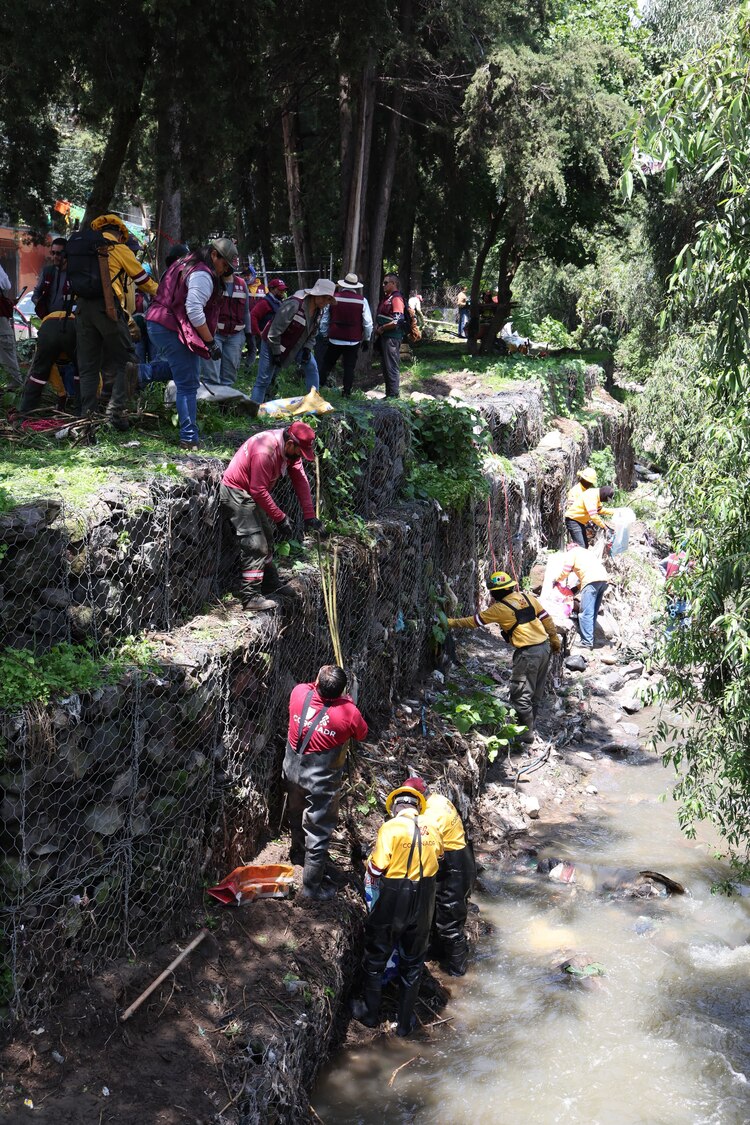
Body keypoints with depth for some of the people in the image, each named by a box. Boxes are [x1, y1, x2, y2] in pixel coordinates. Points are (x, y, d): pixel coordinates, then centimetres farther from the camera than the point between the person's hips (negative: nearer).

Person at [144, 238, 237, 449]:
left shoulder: (186, 265, 20)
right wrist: (211, 342, -19)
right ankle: (190, 438, -5)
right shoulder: (203, 275, -13)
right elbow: (194, 310, -22)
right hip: (173, 330, -10)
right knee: (188, 385, -6)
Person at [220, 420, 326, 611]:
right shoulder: (265, 451, -32)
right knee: (255, 544, -14)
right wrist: (280, 518, -24)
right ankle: (251, 597, -11)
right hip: (236, 493, -10)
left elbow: (300, 480, -4)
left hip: (252, 493, 10)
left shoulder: (291, 448, -5)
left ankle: (271, 585, 35)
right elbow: (259, 491, -30)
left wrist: (309, 516, -9)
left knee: (266, 538, 20)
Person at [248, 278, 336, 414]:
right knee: (263, 380, -7)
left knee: (312, 367, -3)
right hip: (272, 344, -7)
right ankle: (253, 409, 0)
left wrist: (307, 349, -8)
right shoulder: (294, 305, -31)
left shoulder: (319, 311, -5)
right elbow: (274, 331, -27)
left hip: (296, 345, 7)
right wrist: (276, 353, -22)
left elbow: (312, 334, 10)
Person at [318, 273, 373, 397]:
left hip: (334, 339, 1)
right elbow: (368, 323, -2)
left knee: (327, 364, 12)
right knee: (349, 367, 5)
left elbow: (325, 320, 4)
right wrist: (367, 339, 10)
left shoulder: (333, 299, -2)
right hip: (353, 340, -1)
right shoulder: (362, 301, -5)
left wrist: (325, 334, 16)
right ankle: (347, 392, 4)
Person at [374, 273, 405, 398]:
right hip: (384, 336, 10)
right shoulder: (386, 298, 16)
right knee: (386, 367, 14)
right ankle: (388, 394, 22)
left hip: (392, 337, -10)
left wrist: (382, 328, -14)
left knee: (391, 367, -6)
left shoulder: (396, 298, -14)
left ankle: (393, 395, -2)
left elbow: (398, 321, -22)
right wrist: (378, 328, 9)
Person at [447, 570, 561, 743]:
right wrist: (555, 638, 22)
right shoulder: (528, 597, 6)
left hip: (528, 653, -8)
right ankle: (529, 725, 26)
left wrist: (452, 622, 10)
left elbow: (475, 621, -2)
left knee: (520, 695, 1)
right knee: (536, 692, 16)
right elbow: (546, 617, 11)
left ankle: (527, 733, 4)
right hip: (545, 648, 8)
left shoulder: (500, 608, -11)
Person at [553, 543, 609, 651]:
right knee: (593, 612, 14)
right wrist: (578, 587, 37)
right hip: (604, 579, 8)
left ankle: (587, 642, -15)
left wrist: (556, 580, 28)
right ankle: (589, 638, 15)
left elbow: (565, 571, 7)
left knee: (586, 613, -9)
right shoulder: (587, 552, 35)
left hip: (591, 580, -8)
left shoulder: (572, 552, 14)